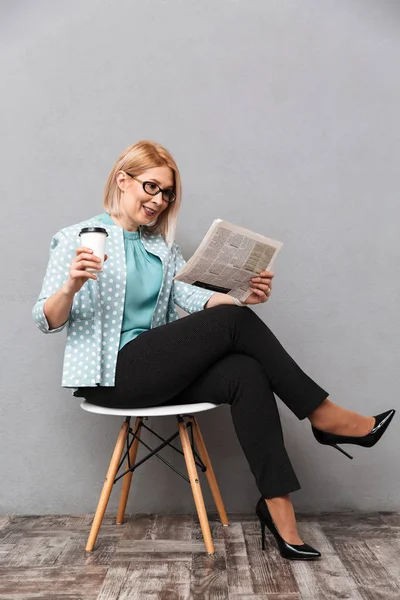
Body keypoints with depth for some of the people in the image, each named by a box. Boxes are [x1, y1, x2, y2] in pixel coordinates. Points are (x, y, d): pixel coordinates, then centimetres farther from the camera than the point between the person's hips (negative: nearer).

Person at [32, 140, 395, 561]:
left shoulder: (162, 246, 16)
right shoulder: (78, 239, -1)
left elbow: (191, 295, 0)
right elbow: (46, 321, -5)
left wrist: (244, 298, -19)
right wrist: (71, 286, -27)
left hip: (156, 369, 6)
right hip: (109, 375, -6)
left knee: (245, 373, -23)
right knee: (232, 322, -21)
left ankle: (278, 509, -16)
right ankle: (323, 416, -9)